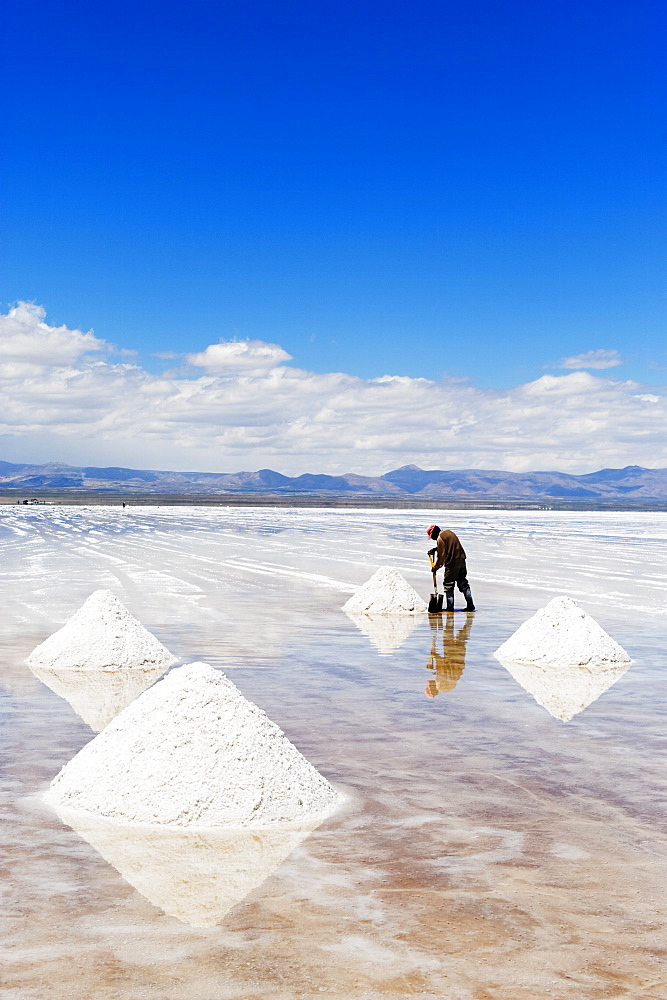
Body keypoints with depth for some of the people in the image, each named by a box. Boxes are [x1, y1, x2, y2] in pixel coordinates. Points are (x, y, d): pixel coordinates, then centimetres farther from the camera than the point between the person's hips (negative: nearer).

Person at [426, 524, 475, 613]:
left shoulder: (440, 538, -12)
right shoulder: (448, 532, 15)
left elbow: (441, 556, -13)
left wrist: (436, 567, -2)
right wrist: (434, 550, 24)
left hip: (452, 564, -9)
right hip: (461, 561, 9)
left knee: (448, 585, 2)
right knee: (463, 584, 13)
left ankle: (450, 607, 2)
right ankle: (470, 605, 11)